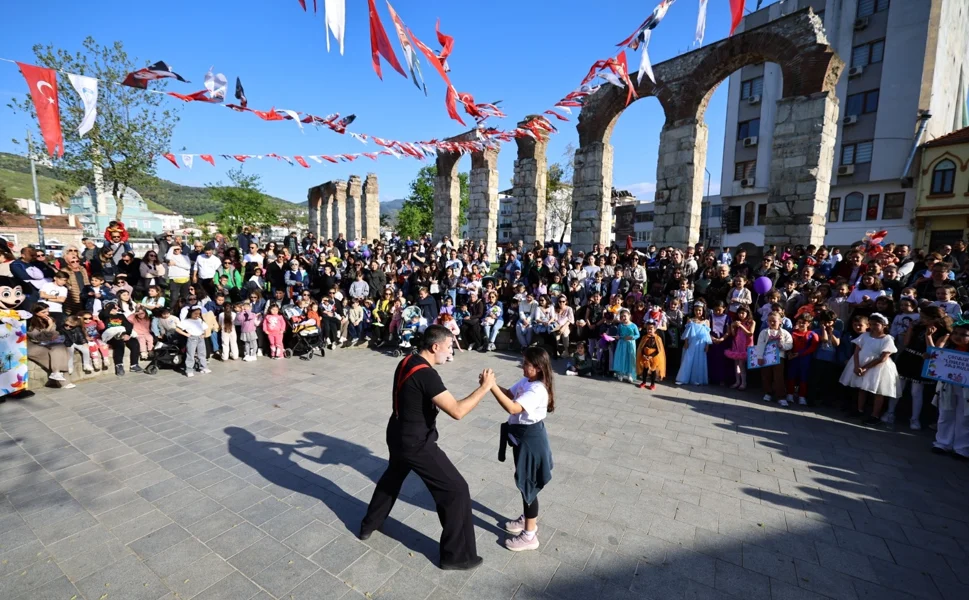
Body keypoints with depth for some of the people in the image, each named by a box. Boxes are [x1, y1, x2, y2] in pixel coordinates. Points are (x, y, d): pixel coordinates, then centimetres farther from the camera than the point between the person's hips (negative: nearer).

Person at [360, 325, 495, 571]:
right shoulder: (426, 375, -28)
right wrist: (484, 387, -23)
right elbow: (457, 411, -31)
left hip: (398, 436, 9)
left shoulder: (407, 362, -1)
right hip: (416, 444, -9)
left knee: (393, 477, 35)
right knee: (456, 490, 2)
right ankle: (456, 555, 16)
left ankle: (369, 525, 54)